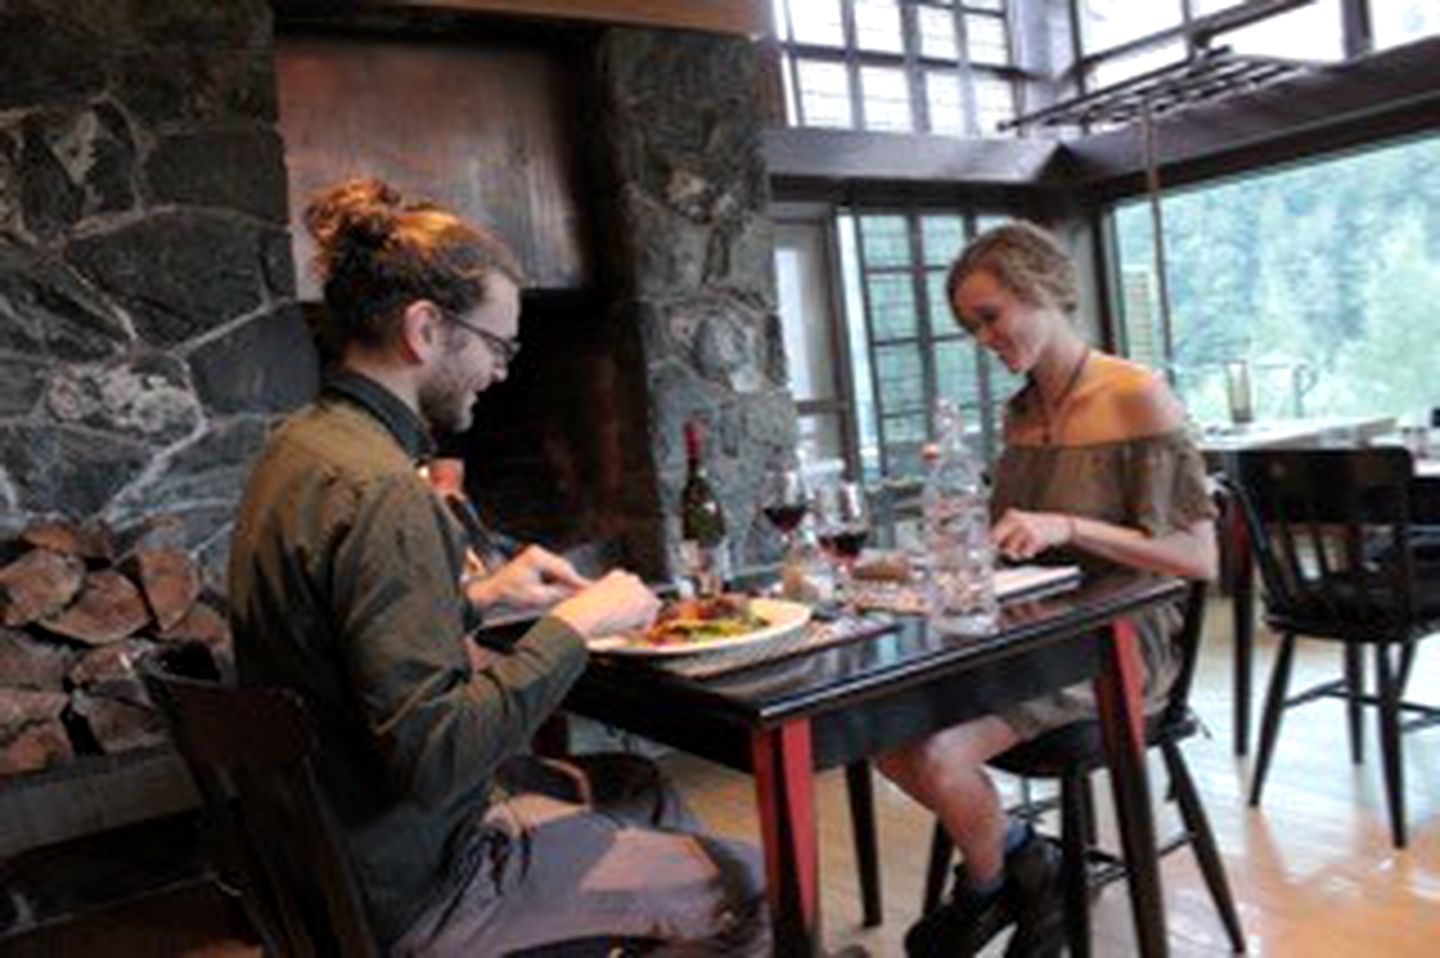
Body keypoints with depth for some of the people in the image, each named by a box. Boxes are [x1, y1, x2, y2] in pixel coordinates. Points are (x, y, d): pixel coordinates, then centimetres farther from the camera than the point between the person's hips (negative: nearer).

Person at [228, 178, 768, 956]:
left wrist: (478, 596, 6)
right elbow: (434, 755, -30)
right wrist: (574, 624, -22)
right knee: (739, 890, 0)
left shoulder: (299, 444, 3)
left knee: (650, 803, 21)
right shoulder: (380, 491, -28)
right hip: (415, 886, -9)